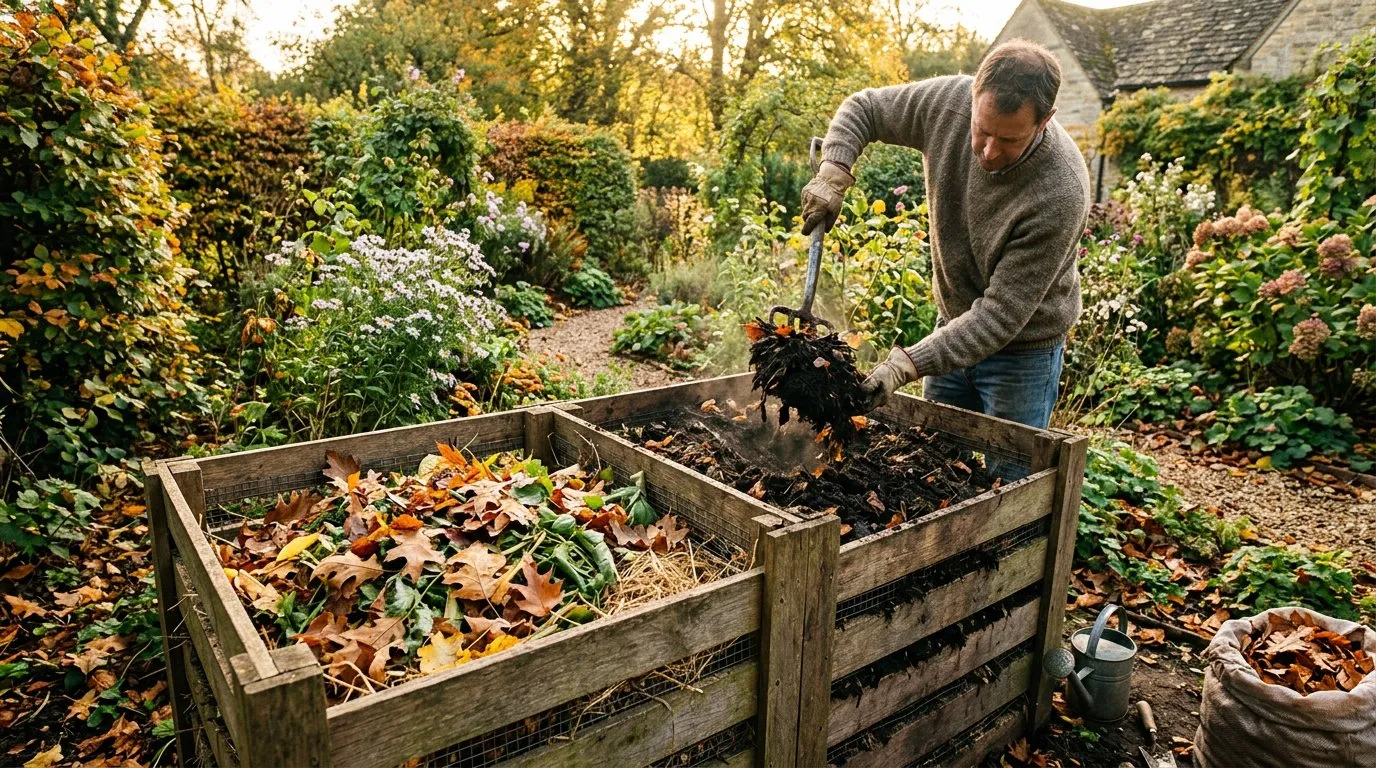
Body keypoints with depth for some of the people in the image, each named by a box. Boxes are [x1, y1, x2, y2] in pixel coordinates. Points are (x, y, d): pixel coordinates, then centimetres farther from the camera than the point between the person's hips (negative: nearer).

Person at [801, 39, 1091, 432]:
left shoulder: (1060, 194, -31)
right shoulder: (948, 101, -19)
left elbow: (1002, 314, -29)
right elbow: (863, 108, -1)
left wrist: (907, 365, -36)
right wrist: (833, 173, -20)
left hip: (1021, 350, -4)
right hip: (954, 324, 5)